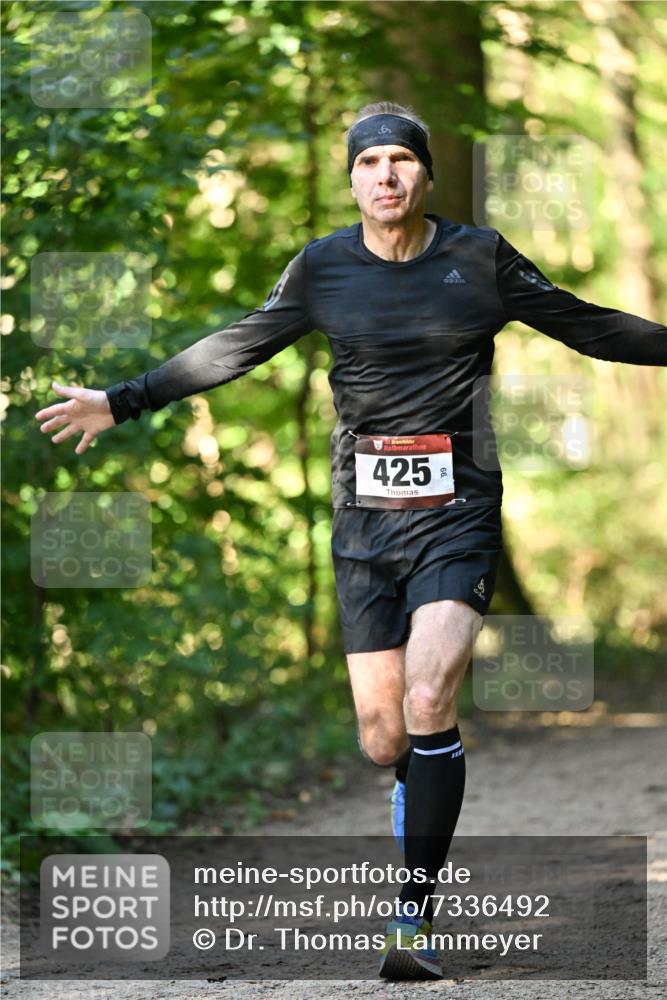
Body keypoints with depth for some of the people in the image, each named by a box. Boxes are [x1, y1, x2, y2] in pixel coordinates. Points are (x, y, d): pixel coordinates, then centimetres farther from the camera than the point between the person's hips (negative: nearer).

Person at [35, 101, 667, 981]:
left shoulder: (481, 258, 1)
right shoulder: (323, 268, 5)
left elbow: (586, 326, 11)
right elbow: (233, 350, 14)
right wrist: (122, 402, 14)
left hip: (456, 512, -2)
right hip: (365, 517, 2)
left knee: (428, 703, -21)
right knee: (384, 740, -1)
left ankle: (416, 916, -13)